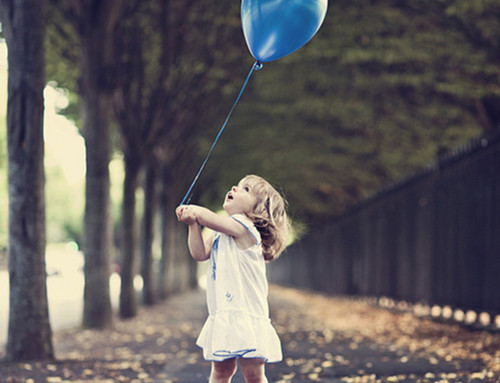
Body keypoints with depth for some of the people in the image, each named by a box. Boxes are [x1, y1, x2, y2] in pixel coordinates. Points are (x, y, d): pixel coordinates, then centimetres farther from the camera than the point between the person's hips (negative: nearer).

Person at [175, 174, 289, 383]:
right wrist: (192, 224, 2)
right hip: (223, 317, 8)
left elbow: (207, 217, -15)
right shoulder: (221, 231, 18)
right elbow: (200, 253, 11)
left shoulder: (242, 226, -8)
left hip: (246, 316, -8)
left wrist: (192, 211, 6)